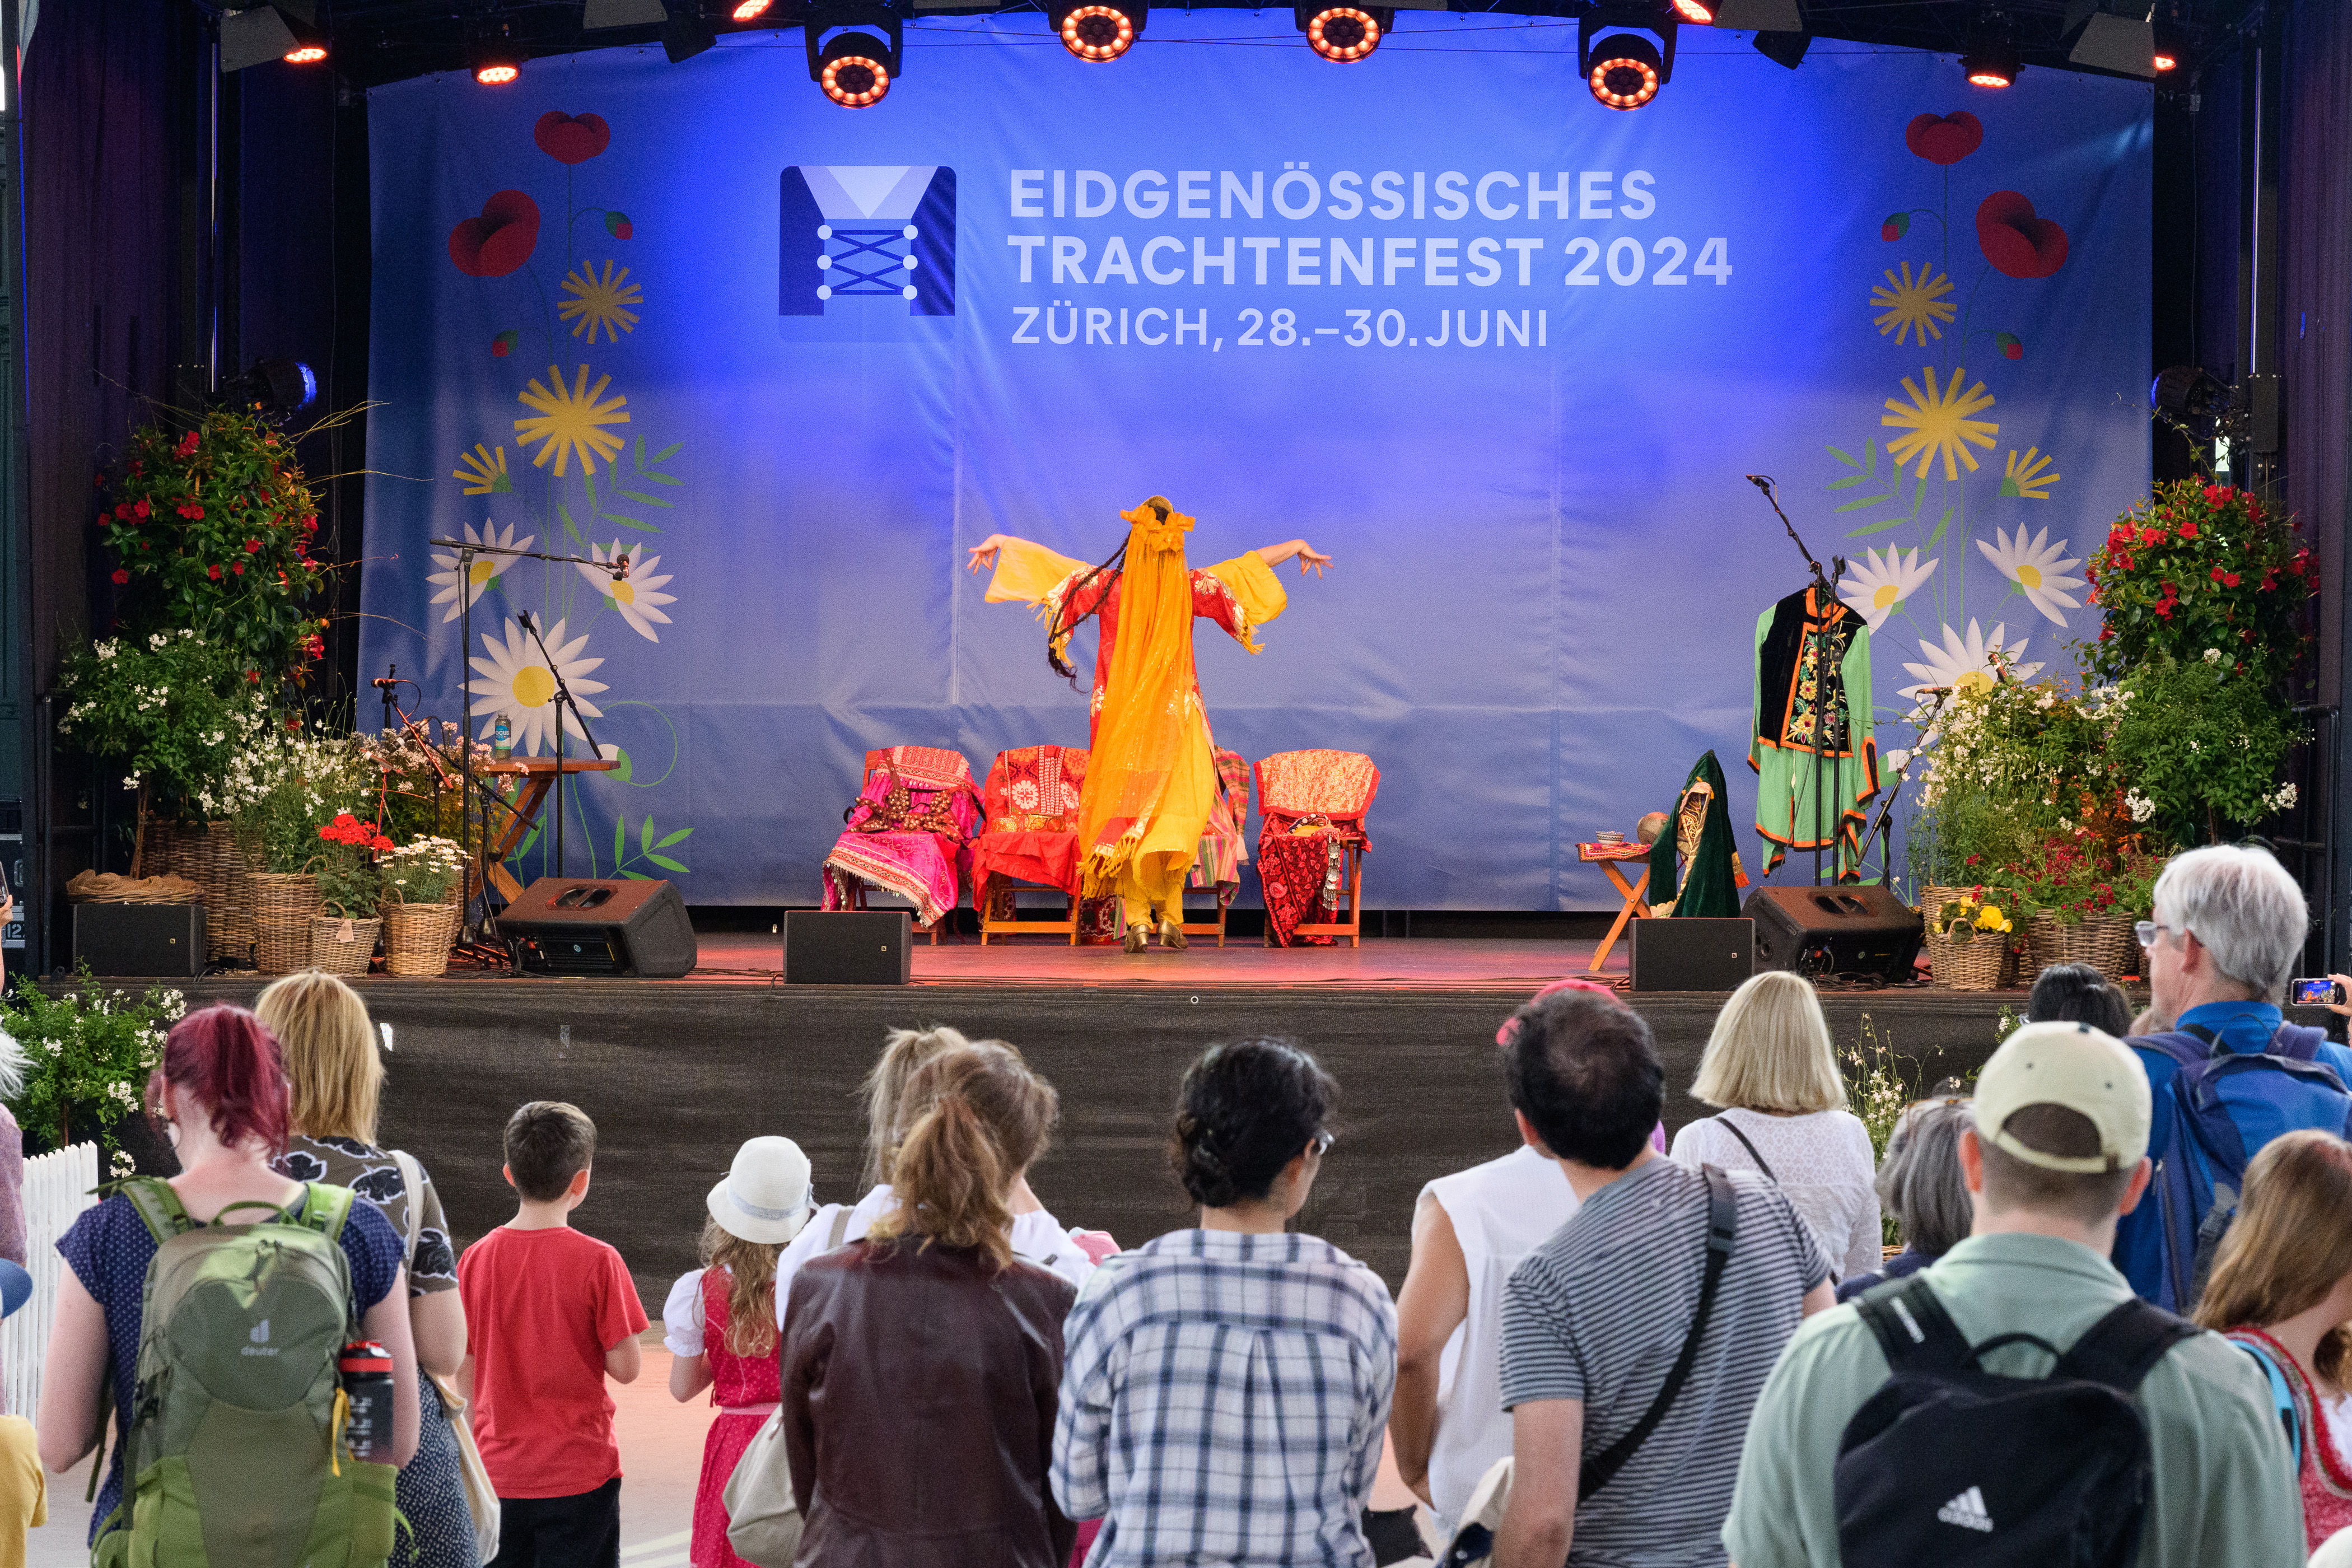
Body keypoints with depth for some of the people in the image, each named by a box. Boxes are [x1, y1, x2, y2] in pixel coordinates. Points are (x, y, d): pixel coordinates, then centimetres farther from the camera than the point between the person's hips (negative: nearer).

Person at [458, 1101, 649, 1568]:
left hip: (499, 1473, 3)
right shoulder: (597, 1261, -12)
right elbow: (626, 1368, -10)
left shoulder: (476, 1258, -1)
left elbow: (464, 1376, 5)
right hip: (580, 1474, -3)